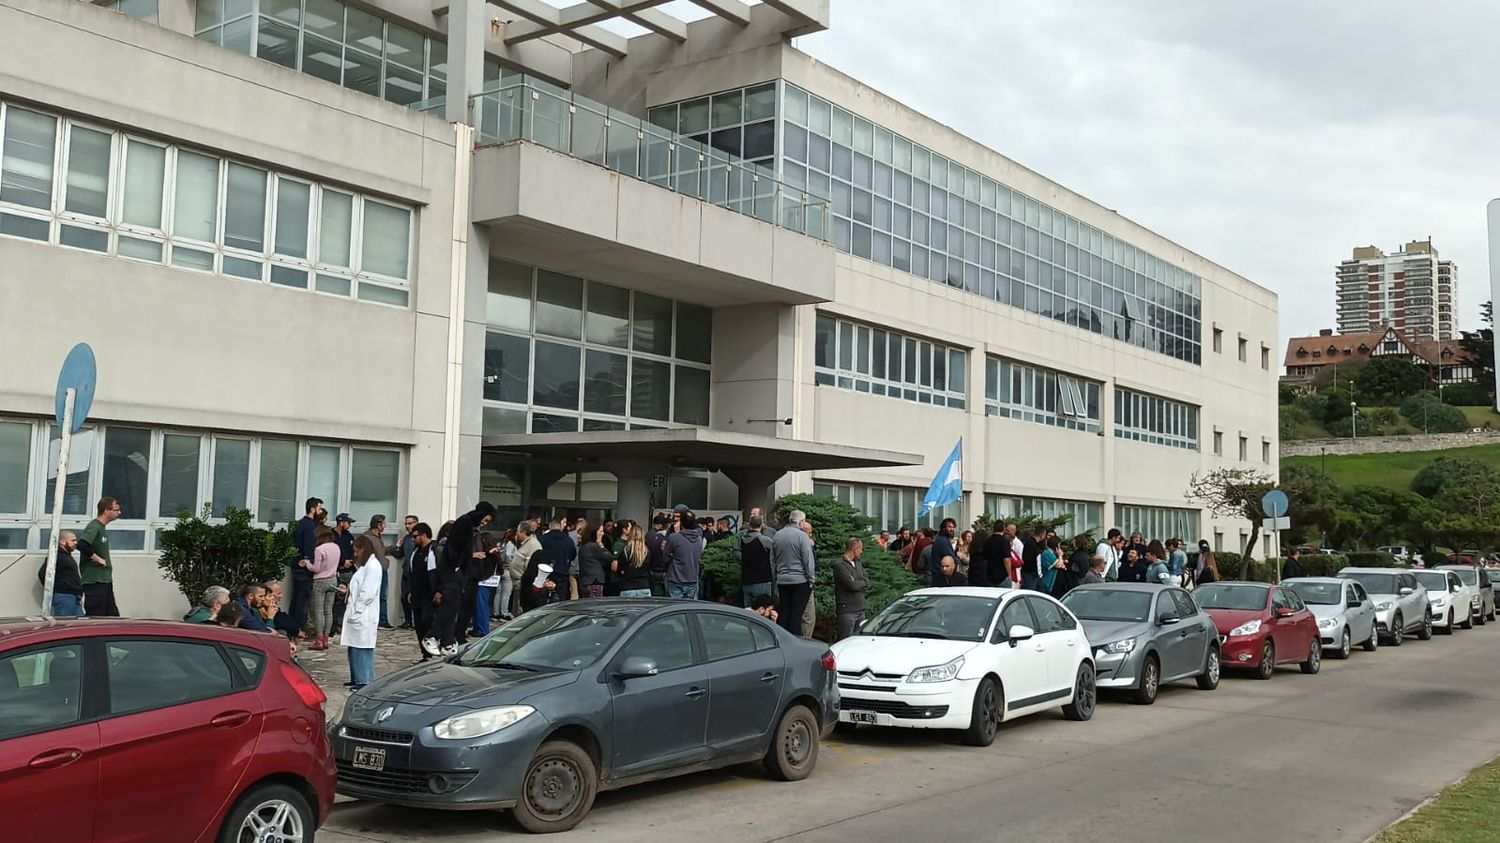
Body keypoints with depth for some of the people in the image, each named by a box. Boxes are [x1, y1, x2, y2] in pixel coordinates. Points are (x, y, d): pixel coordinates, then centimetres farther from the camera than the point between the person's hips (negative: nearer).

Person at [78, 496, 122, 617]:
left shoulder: (102, 528, 16)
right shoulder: (94, 527, -14)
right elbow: (82, 545, -30)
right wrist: (97, 559, -19)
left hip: (105, 580, 10)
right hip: (94, 581, -10)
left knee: (113, 617, 10)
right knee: (96, 618, -6)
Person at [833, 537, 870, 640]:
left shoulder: (857, 563, 14)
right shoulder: (840, 565, -13)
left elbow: (867, 580, 10)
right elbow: (852, 585, -20)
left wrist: (858, 584, -10)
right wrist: (863, 582, 0)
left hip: (860, 609, 8)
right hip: (847, 611, -8)